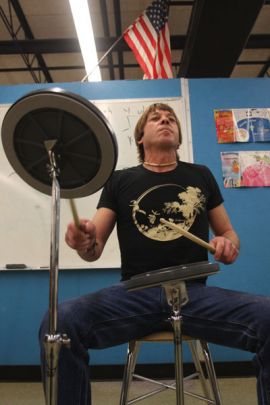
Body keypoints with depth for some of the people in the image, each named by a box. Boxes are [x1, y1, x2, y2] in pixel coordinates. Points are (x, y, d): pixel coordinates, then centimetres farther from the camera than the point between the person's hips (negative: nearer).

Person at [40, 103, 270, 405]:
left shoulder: (201, 176, 15)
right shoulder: (120, 181, 11)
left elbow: (228, 231, 21)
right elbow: (95, 250, 6)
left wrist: (229, 245, -4)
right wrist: (84, 243, -19)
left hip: (196, 292, 2)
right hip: (135, 292, -1)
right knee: (61, 322, -27)